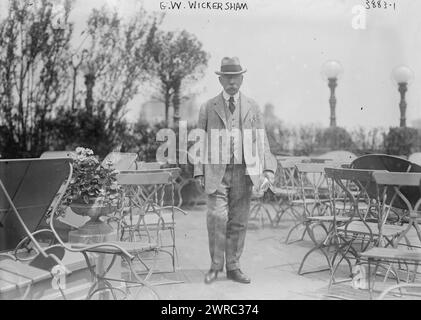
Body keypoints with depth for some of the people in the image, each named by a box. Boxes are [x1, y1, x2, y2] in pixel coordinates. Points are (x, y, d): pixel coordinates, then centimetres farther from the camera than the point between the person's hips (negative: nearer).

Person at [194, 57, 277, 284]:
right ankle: (215, 266, 7)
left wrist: (268, 170, -4)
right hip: (216, 171, -1)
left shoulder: (252, 108, 10)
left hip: (244, 172, 2)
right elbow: (201, 142, 7)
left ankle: (233, 267, 16)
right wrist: (199, 172, -1)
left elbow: (261, 141, 7)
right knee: (217, 218, -10)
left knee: (239, 221, 5)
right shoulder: (208, 108, 7)